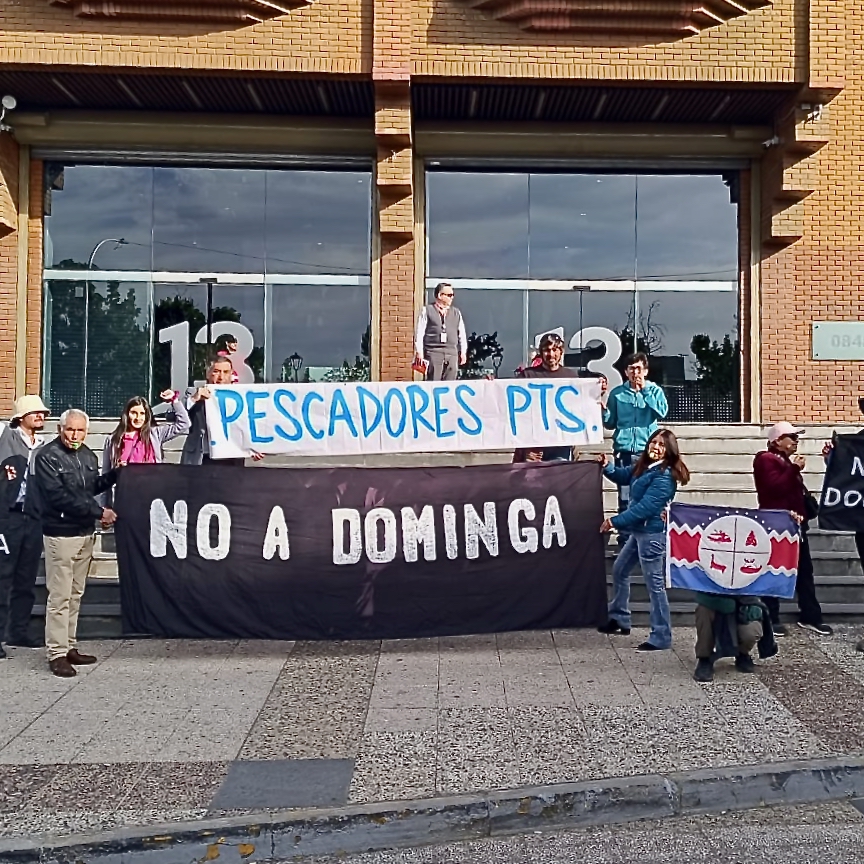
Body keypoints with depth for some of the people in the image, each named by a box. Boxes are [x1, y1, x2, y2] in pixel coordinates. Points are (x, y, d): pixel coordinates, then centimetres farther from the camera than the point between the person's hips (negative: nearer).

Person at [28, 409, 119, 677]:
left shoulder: (88, 455, 10)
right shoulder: (47, 456, -11)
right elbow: (60, 497, -19)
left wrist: (115, 474, 4)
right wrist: (99, 512, -17)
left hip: (86, 533, 7)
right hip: (61, 533, -7)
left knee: (75, 595, 13)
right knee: (60, 596, -5)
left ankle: (70, 647, 21)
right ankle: (57, 653, 2)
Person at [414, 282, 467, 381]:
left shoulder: (456, 313, 17)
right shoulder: (427, 311, 5)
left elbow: (462, 334, 17)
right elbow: (419, 332, 1)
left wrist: (463, 352, 10)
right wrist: (419, 351, -5)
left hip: (452, 352, 4)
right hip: (433, 351, -4)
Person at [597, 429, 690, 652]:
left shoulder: (664, 477, -20)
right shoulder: (644, 466, 8)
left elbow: (645, 507, -24)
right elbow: (623, 476, 25)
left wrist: (615, 521, -20)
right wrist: (607, 466, 3)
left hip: (652, 533, -11)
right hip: (639, 531, 11)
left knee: (655, 583, -6)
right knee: (619, 570, 22)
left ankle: (661, 637, 0)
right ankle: (619, 619, 36)